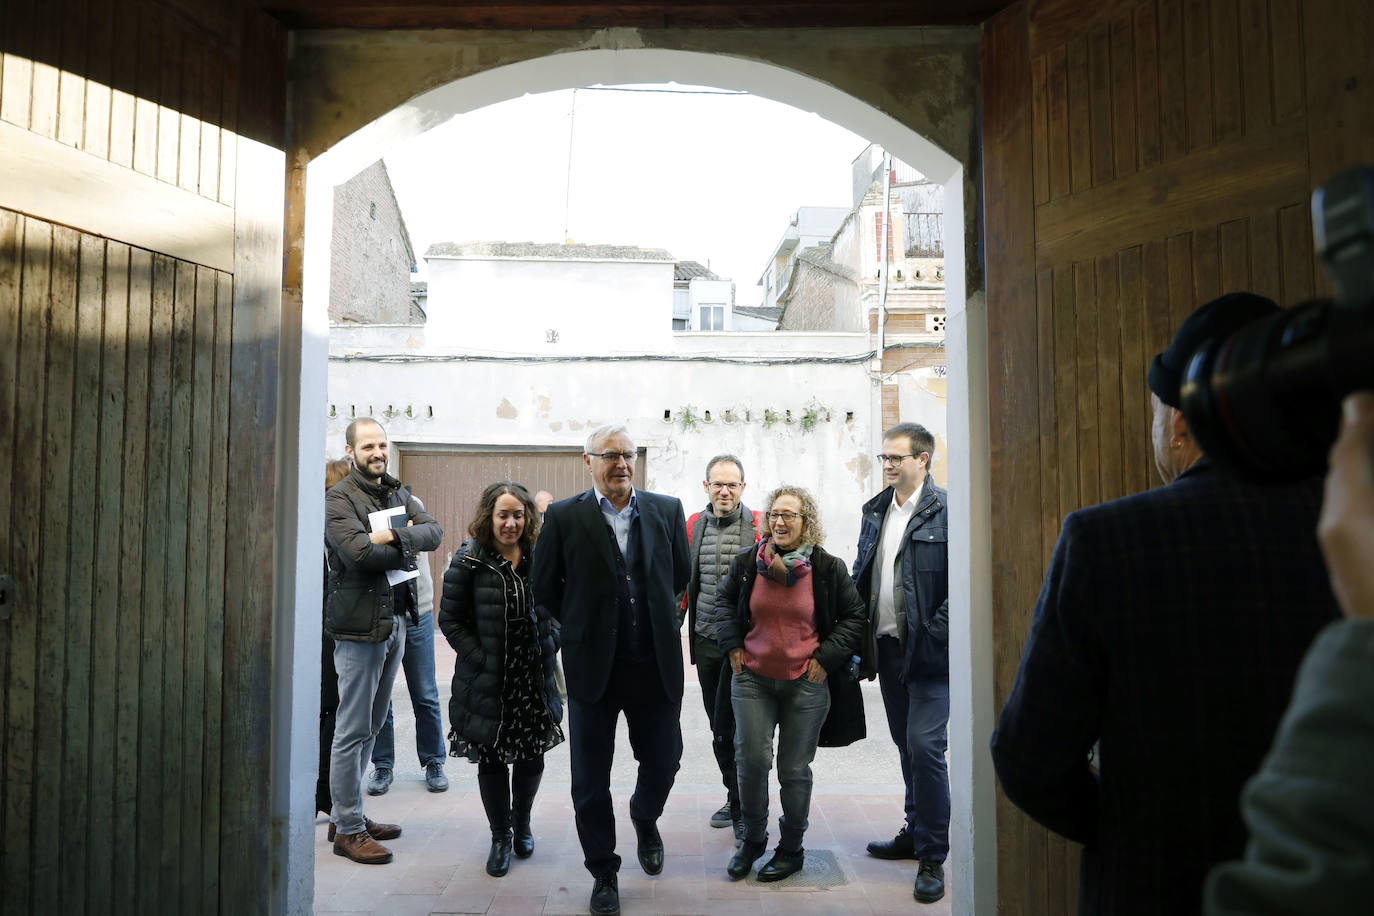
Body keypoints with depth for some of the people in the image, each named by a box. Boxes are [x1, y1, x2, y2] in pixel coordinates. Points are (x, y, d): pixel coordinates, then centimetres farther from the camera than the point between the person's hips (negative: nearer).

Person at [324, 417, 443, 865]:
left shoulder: (397, 493, 14)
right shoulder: (338, 499, -8)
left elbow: (433, 531, 0)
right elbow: (359, 552, -23)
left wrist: (394, 535, -17)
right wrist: (405, 549, -8)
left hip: (395, 619, 8)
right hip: (360, 625, -7)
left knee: (371, 727, 15)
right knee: (353, 731, 0)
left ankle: (346, 814, 27)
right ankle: (348, 830, 10)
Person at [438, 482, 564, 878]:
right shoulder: (469, 560, -8)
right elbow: (451, 620, -6)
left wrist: (546, 655, -1)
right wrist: (482, 661, -14)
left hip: (533, 678, 3)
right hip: (488, 681, -3)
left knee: (532, 756, 11)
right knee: (492, 760, 8)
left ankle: (521, 823, 36)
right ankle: (500, 837, 27)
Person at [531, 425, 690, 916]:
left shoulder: (667, 510, 1)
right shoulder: (564, 516, -5)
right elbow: (544, 586, 3)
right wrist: (583, 626, 7)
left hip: (656, 666, 2)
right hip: (593, 667, -1)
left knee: (663, 760, 12)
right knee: (590, 780, 8)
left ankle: (645, 819, 46)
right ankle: (604, 873, 28)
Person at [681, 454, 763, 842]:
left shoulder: (760, 527, -6)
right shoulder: (692, 526, 8)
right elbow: (681, 580, 15)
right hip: (705, 640, 5)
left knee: (727, 728, -7)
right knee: (719, 726, 14)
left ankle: (745, 810, 9)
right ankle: (737, 799, 31)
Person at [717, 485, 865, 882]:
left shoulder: (828, 568, -5)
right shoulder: (747, 561, -1)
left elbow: (855, 615, 5)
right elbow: (724, 599, 17)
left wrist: (827, 657, -3)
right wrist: (733, 645, 7)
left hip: (806, 684, -1)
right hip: (752, 678, 2)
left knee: (794, 768, 6)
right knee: (751, 760, -3)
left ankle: (791, 849, 25)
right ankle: (753, 839, 20)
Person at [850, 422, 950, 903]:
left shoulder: (946, 509, -10)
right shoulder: (875, 510, 12)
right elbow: (861, 574, 16)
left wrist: (935, 632, -17)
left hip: (928, 652, -7)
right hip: (887, 647, 7)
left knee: (925, 746, -7)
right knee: (906, 745, 17)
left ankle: (932, 857, 7)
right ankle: (916, 833, 32)